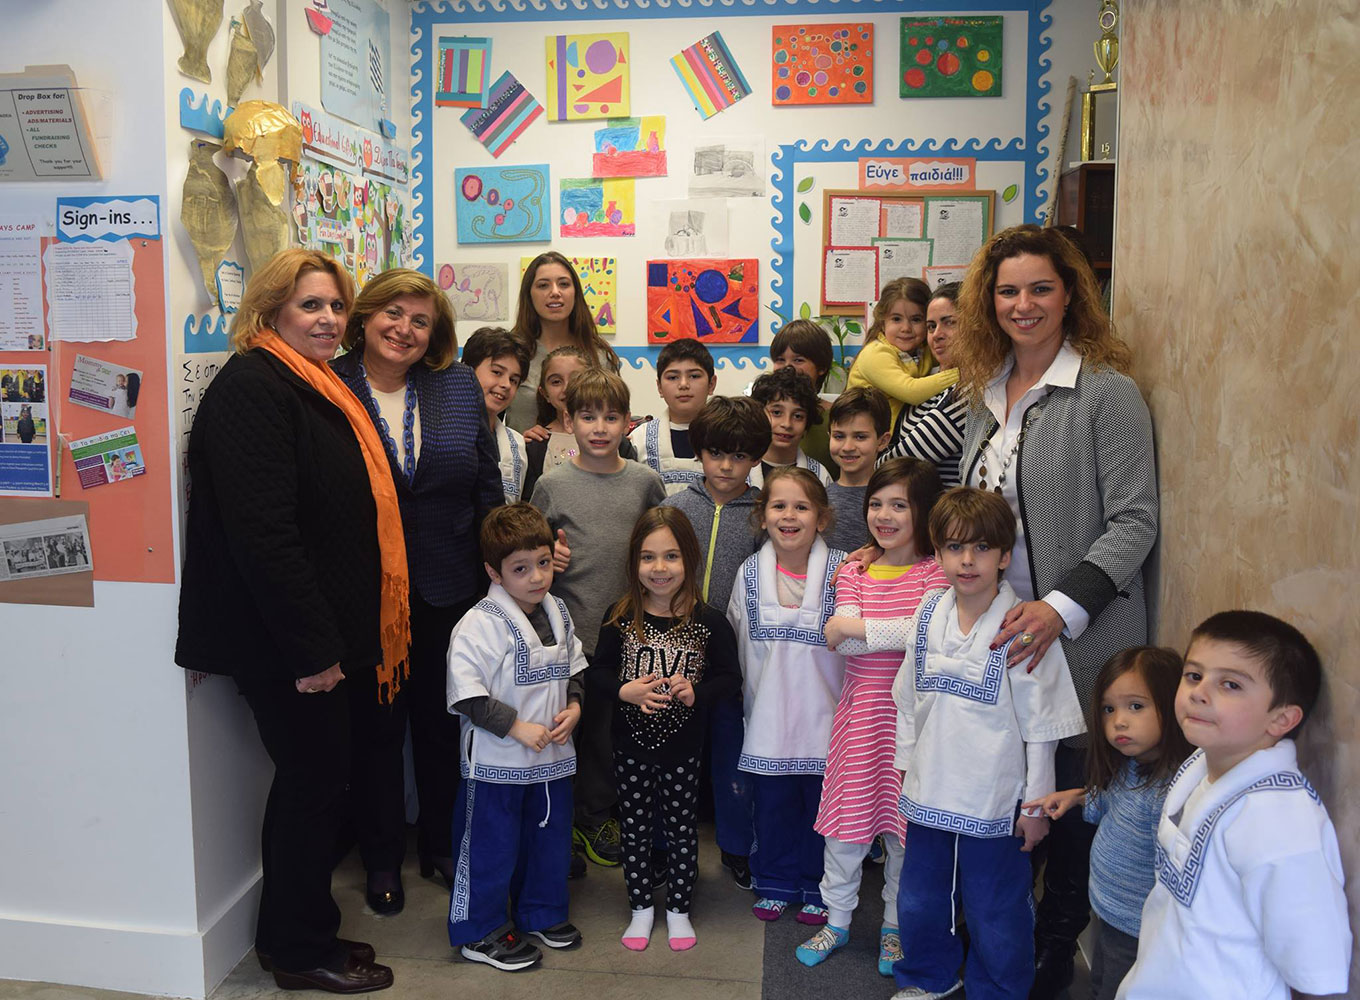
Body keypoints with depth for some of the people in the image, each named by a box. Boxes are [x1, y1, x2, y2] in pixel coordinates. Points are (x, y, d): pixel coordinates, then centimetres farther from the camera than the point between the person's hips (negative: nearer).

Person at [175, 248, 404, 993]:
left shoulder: (317, 389, 15)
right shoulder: (251, 389, -15)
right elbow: (262, 531, -24)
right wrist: (310, 647, -23)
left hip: (322, 632, 10)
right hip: (282, 636, -9)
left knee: (313, 776, 16)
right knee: (316, 775, 1)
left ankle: (296, 935, 31)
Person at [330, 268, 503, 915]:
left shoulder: (459, 386, 3)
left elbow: (488, 485, 6)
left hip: (449, 589, 3)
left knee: (442, 722, 16)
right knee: (377, 728, 10)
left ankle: (442, 845, 35)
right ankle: (382, 861, 28)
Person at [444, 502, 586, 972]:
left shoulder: (557, 612, 3)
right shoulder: (479, 625, -21)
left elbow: (574, 668, 16)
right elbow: (467, 697, -23)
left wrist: (574, 706, -2)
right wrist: (517, 727, -22)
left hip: (551, 755, 7)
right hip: (496, 760, -7)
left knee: (549, 836, 19)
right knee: (491, 844, 6)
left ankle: (541, 914, 40)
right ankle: (479, 931, 24)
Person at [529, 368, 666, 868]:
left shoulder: (645, 482, 3)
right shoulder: (552, 485, -2)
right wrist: (546, 558, -11)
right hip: (569, 629, -2)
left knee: (610, 727, 12)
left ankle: (595, 817, 31)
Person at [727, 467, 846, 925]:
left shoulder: (841, 570, -9)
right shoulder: (750, 573, 0)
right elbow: (738, 645, 9)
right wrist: (749, 701, 12)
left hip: (824, 712, -2)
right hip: (769, 716, 2)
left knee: (822, 803, 11)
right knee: (772, 803, 14)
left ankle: (818, 888, 31)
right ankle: (775, 883, 34)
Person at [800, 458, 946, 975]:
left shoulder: (935, 572, -5)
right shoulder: (852, 572, 6)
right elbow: (844, 643, -6)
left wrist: (852, 626, -17)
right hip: (860, 708, 3)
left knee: (904, 825, 9)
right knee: (846, 818, 10)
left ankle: (895, 927, 28)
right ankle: (837, 920, 28)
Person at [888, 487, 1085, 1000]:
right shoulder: (928, 616, -2)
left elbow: (1040, 723, -11)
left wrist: (1037, 804, -8)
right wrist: (905, 761, 13)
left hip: (994, 802, -5)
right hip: (930, 792, 5)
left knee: (996, 916, 11)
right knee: (918, 900, 21)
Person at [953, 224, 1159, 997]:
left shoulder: (1106, 391, -9)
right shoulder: (986, 391, 10)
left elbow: (1134, 520, -14)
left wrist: (1061, 606, -23)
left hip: (1076, 638, -5)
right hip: (993, 628, 5)